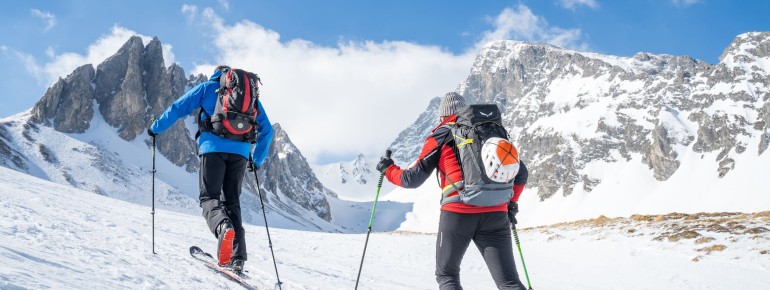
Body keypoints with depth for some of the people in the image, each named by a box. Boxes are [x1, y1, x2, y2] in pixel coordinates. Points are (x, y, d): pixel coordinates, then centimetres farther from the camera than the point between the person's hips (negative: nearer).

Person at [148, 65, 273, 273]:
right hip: (240, 152, 3)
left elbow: (178, 108, 12)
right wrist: (258, 160, 32)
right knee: (232, 201, 11)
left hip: (214, 148, -3)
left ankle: (223, 227, -35)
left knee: (209, 196, 1)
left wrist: (155, 128, 26)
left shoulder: (208, 87, 16)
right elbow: (267, 130, 24)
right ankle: (238, 257, 0)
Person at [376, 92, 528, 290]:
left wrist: (388, 169, 26)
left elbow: (413, 179, 8)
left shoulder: (441, 136, 9)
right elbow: (520, 172, 23)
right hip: (496, 214, 3)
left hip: (457, 213, -3)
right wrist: (511, 203, 37)